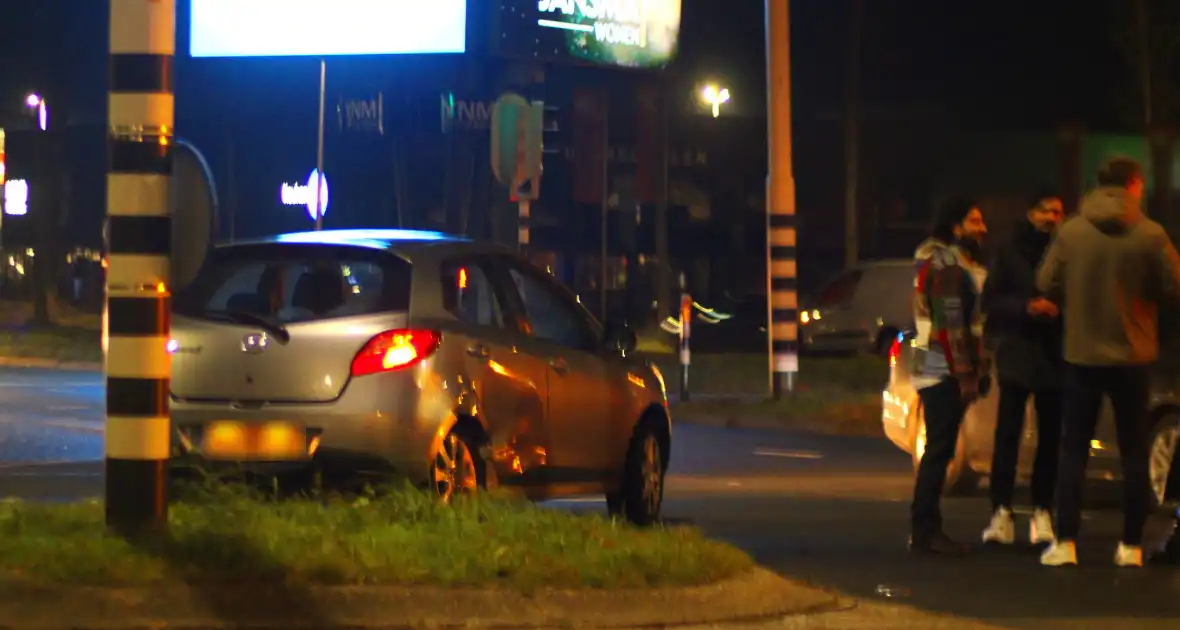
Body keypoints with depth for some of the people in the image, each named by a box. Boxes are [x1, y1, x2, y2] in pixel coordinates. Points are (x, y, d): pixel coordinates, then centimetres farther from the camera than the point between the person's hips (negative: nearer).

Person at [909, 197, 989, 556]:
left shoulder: (952, 261, 20)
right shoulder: (948, 264, -13)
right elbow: (950, 324, -20)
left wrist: (974, 370, 19)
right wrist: (965, 375, -21)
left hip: (937, 371, 10)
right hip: (946, 372, -10)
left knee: (938, 451, 13)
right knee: (939, 452, -9)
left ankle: (924, 530, 18)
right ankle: (925, 532, -8)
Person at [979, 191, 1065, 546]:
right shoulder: (1009, 253, 4)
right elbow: (991, 302, 2)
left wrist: (1058, 310, -15)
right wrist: (1025, 307, -14)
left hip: (1054, 356, 1)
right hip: (1016, 354, -1)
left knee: (1050, 438, 4)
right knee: (1007, 435, -5)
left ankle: (1042, 513, 10)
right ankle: (1001, 511, -3)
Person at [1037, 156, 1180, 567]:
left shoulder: (1071, 232, -7)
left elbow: (1046, 284, -4)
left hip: (1081, 355, 1)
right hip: (1132, 356, -1)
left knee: (1073, 451, 8)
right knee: (1134, 454, 9)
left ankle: (1065, 544, 0)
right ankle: (1131, 546, 8)